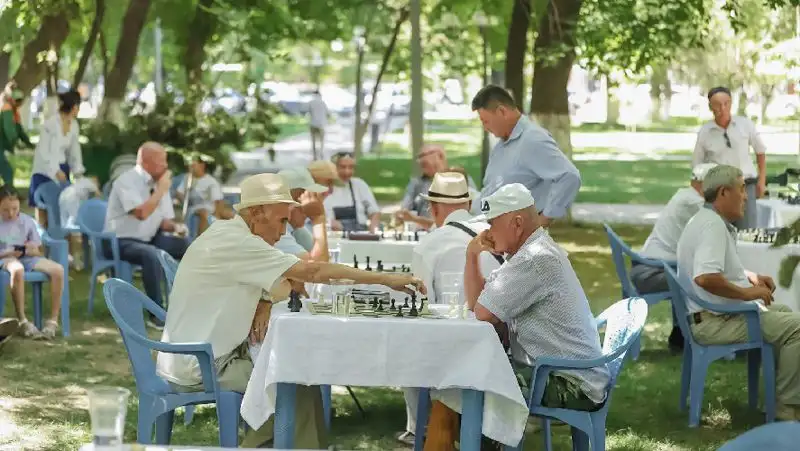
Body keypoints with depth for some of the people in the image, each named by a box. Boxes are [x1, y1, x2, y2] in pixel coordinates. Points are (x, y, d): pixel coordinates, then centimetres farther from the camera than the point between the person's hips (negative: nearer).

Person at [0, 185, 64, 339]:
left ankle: (53, 320, -19)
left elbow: (38, 252, 10)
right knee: (17, 270, -43)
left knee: (58, 270, -24)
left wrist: (29, 250, -14)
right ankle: (23, 321, -37)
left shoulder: (27, 221, 7)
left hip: (27, 258, 4)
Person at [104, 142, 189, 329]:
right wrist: (161, 190, -19)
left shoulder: (158, 182, 7)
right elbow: (141, 213, -30)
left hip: (149, 239, 8)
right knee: (152, 254, -37)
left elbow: (164, 220, 13)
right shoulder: (127, 181, -16)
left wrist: (175, 226, -10)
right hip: (121, 242, -8)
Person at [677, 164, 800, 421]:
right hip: (716, 321, -12)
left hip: (718, 314, 12)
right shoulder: (713, 225, -19)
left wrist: (751, 278, 18)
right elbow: (706, 277, -35)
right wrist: (746, 292, -22)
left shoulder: (707, 220, 15)